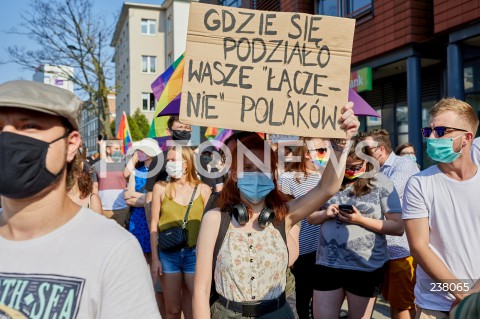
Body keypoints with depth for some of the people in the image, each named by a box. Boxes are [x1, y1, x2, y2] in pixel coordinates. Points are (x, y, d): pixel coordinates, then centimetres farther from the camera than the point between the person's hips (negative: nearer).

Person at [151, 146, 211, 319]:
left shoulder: (203, 189, 1)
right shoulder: (160, 188, 2)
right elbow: (154, 224, 3)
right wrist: (155, 258, 0)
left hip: (195, 253, 0)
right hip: (168, 254, 1)